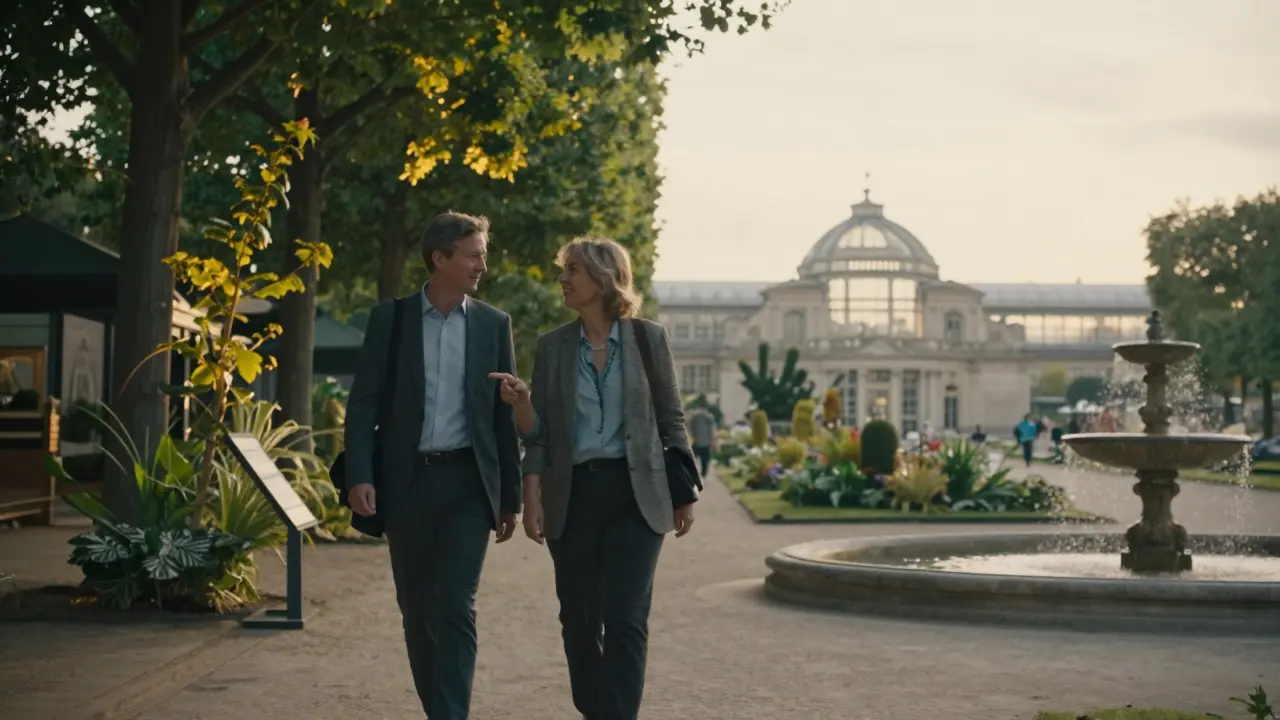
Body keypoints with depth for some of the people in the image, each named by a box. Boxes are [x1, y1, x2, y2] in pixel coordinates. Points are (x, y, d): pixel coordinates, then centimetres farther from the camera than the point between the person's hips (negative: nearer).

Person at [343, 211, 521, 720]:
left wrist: (509, 496, 6)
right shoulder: (390, 319, 3)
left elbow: (506, 414, 7)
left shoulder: (493, 324, 6)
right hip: (407, 481, 1)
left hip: (467, 481, -1)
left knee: (456, 607, -10)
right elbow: (363, 404, 0)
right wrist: (359, 477, -12)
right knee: (417, 610, 9)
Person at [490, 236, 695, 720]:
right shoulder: (553, 346, 6)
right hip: (572, 495, 2)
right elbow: (539, 432, 7)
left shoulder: (649, 338, 1)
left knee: (625, 619, -10)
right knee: (579, 620, 8)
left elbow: (672, 421, 5)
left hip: (635, 494, -2)